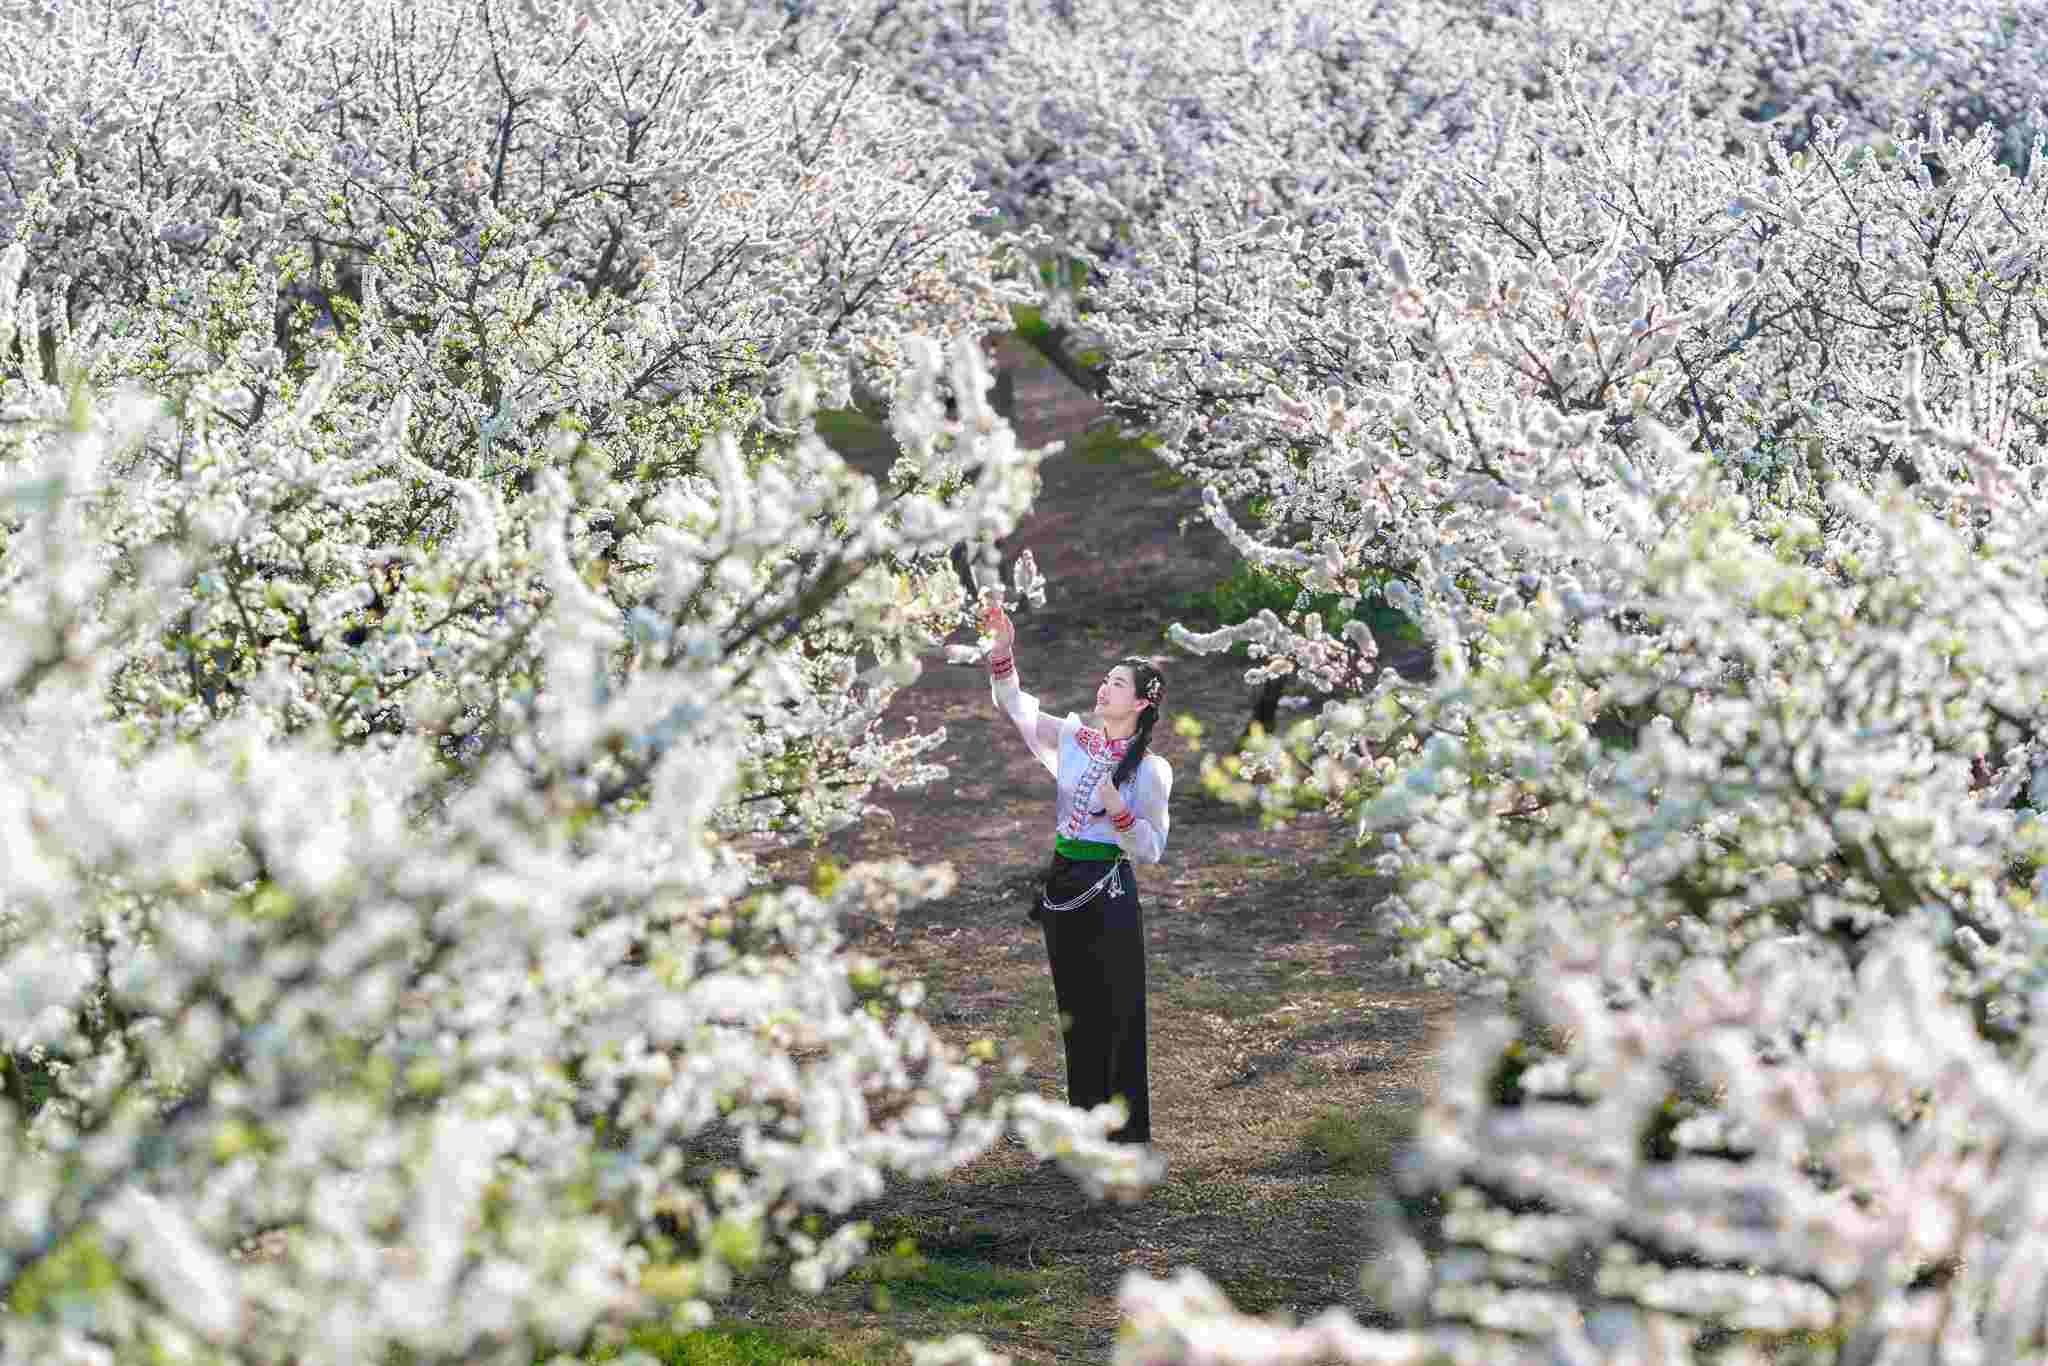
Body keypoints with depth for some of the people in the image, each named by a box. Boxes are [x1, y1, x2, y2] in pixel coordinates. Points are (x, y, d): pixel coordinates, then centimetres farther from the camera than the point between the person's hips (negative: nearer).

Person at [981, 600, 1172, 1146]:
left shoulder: (1151, 770, -7)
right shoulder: (1074, 737, 5)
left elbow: (1151, 850, -5)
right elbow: (1014, 703, 5)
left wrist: (1118, 810, -21)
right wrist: (1003, 647, -8)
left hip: (1109, 893, -5)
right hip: (1061, 887, 5)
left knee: (1116, 1018, -1)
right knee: (1075, 1016, 12)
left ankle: (1128, 1136, 6)